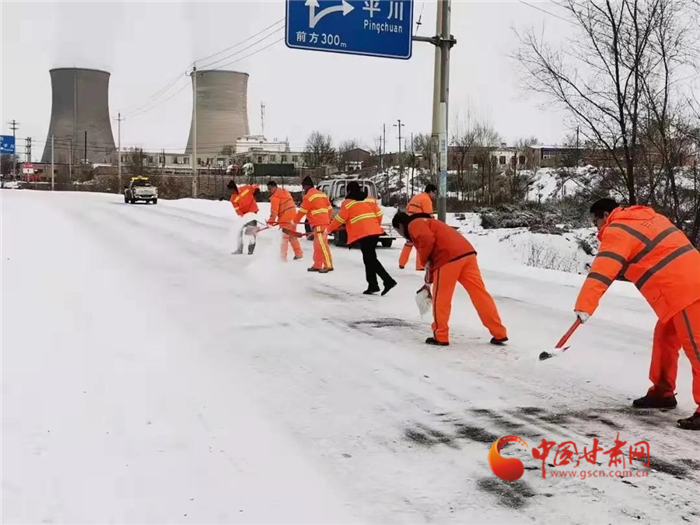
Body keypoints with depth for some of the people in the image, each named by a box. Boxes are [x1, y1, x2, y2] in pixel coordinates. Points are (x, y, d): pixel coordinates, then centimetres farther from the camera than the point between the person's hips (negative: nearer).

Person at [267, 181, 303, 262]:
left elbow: (274, 210, -18)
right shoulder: (284, 191, 19)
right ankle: (299, 254, 27)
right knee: (292, 236, 20)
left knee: (284, 238, -9)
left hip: (286, 219, -9)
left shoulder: (275, 196, -10)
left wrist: (271, 220, -16)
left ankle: (282, 257, -11)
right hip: (292, 216, 9)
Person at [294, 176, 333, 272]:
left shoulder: (308, 196, -8)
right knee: (317, 245, 13)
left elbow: (302, 211, -3)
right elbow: (329, 208, 19)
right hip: (324, 222, 9)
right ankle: (317, 265, 16)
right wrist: (328, 219, 29)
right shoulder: (321, 194, 17)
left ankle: (328, 265, -17)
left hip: (319, 224, -9)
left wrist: (295, 221, 10)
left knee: (322, 244, -12)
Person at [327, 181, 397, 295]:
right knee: (369, 258, 15)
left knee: (370, 260, -5)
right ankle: (372, 285, 15)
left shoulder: (347, 203, 1)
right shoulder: (370, 199, 16)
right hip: (374, 232, 7)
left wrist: (329, 229, 14)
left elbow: (340, 219, 1)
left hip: (362, 234, -7)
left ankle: (388, 280, -16)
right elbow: (378, 214, 14)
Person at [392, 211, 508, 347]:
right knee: (480, 294, 7)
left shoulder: (414, 225, 7)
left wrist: (425, 260, 0)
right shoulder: (425, 222, 36)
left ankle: (440, 337, 12)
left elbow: (427, 239, -15)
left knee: (441, 297, 6)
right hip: (467, 253, 9)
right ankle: (499, 334, 9)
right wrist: (430, 276, 42)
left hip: (450, 257, -9)